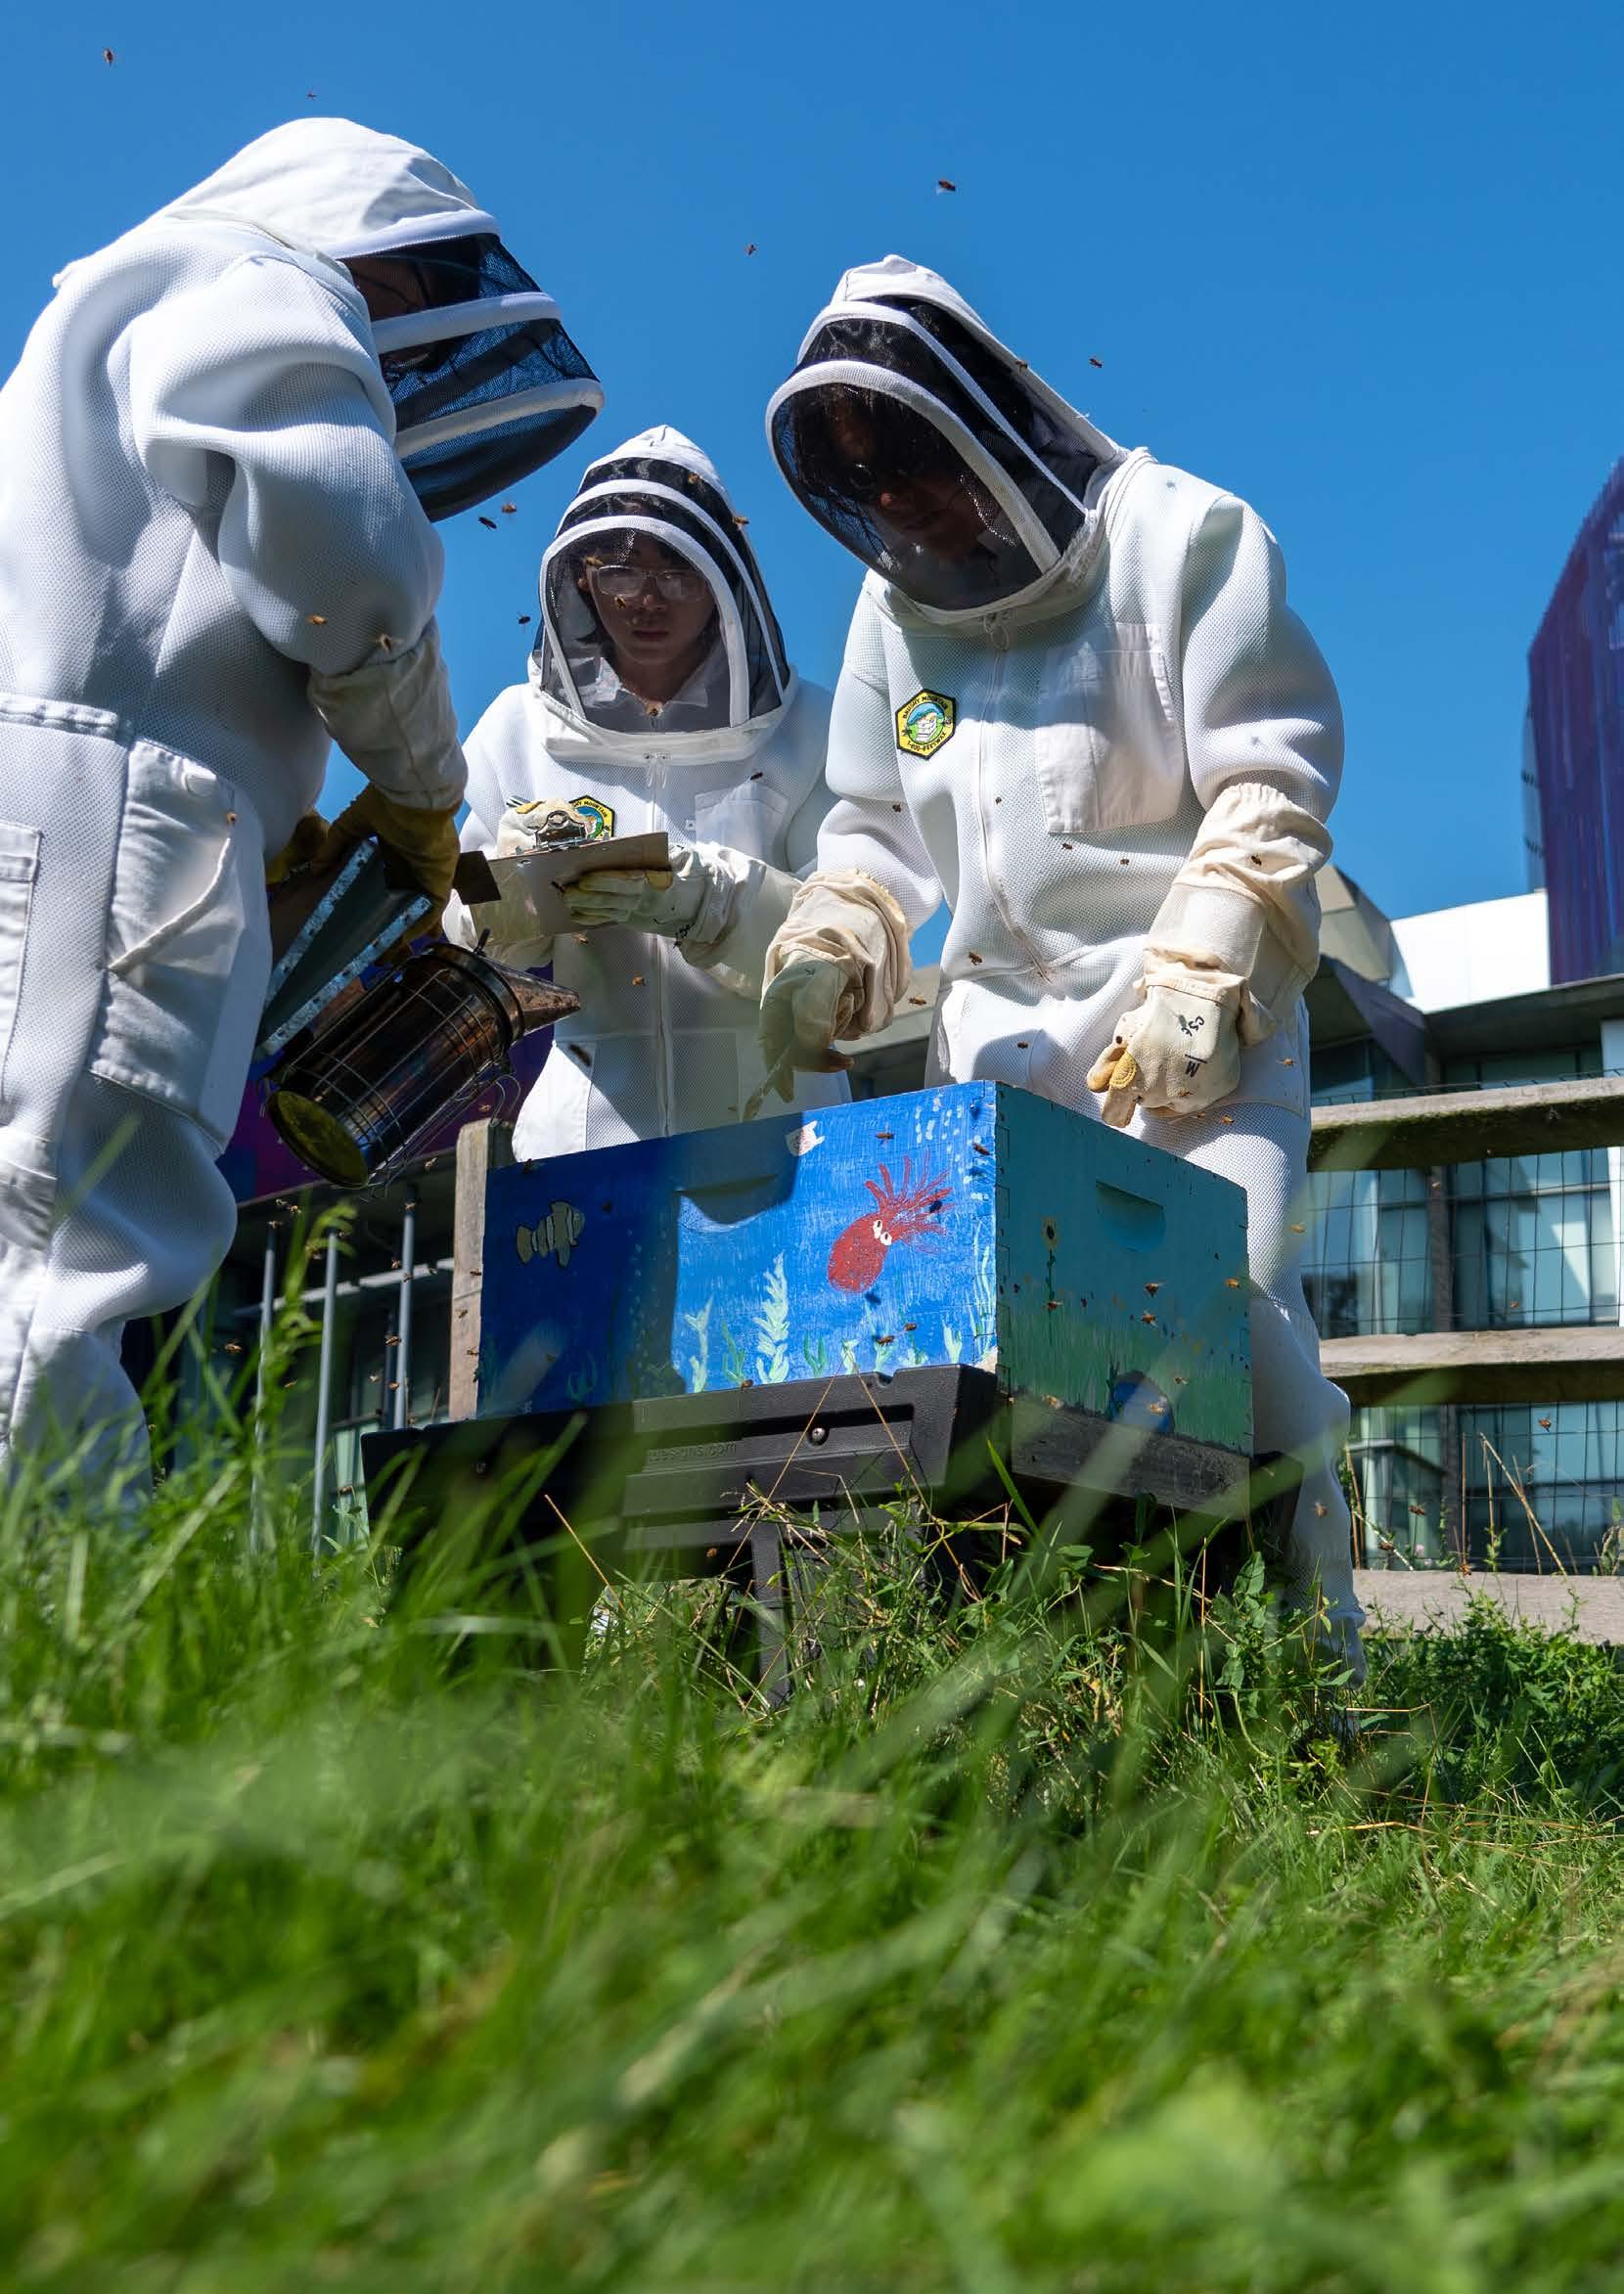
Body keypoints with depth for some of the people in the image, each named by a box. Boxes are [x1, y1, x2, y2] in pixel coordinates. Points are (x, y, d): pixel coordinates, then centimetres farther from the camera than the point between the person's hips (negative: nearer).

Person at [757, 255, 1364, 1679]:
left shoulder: (1178, 535, -1)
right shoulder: (894, 609, 16)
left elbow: (1272, 780, -7)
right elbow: (877, 825, 23)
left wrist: (1199, 975, -16)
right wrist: (826, 950, 4)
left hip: (1199, 1016, -5)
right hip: (1001, 1026, 5)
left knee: (1227, 1300, -19)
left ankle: (1308, 1636, -9)